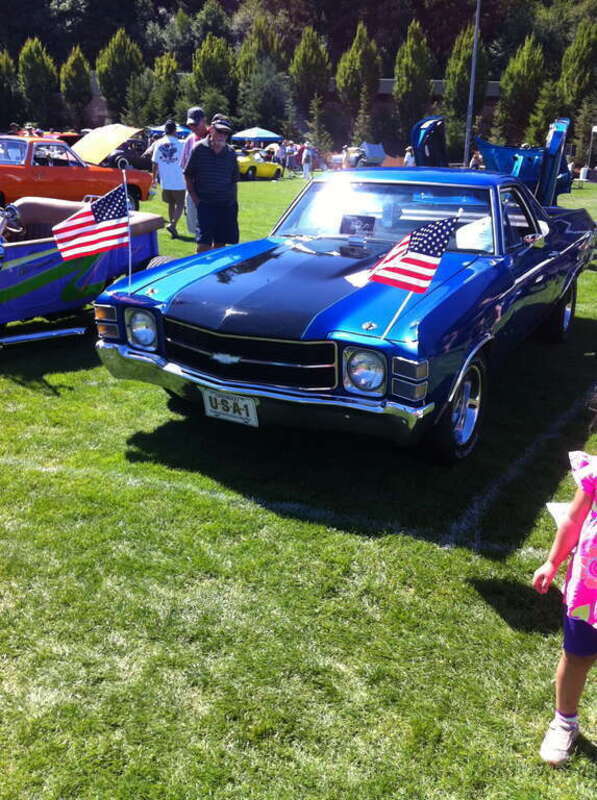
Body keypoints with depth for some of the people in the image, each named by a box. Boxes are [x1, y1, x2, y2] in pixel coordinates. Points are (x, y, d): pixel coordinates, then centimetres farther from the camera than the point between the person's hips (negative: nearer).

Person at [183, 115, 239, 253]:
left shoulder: (231, 152, 9)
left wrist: (233, 201, 11)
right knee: (204, 243, -8)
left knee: (220, 243, 9)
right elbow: (188, 176, 2)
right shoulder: (199, 149, -2)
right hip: (205, 204, -4)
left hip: (226, 204, 4)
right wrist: (195, 199, -6)